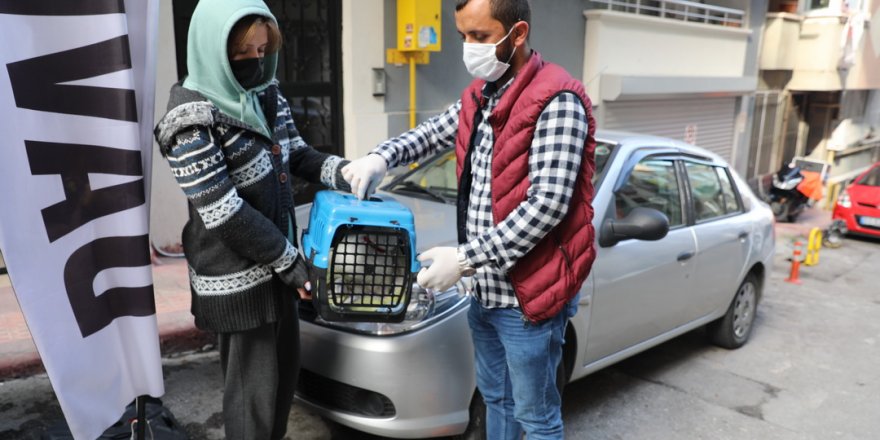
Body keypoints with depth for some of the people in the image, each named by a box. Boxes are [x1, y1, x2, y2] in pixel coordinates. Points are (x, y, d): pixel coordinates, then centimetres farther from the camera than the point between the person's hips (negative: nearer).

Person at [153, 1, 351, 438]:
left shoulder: (267, 96, 3)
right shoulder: (194, 119, -20)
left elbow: (297, 154, 11)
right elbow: (224, 214, -22)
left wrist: (344, 172, -9)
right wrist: (290, 262, -17)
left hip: (276, 264, 8)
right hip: (237, 277, -8)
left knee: (286, 367, 21)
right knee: (255, 385, 6)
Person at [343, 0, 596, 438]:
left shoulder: (556, 100, -19)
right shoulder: (479, 96, 8)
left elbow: (548, 204, -25)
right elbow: (432, 132, 20)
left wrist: (466, 258, -26)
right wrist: (381, 156, -1)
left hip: (529, 293, -8)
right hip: (485, 289, 8)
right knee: (495, 397, 25)